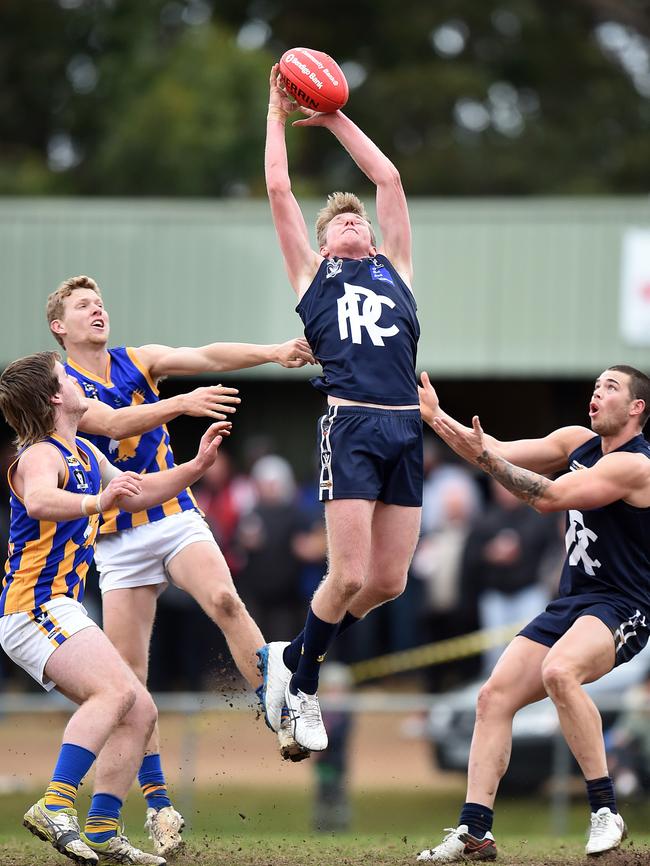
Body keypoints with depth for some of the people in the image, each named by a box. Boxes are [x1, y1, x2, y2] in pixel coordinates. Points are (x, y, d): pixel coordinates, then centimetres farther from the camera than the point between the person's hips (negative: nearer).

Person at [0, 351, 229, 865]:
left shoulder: (85, 454, 19)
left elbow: (137, 494, 33)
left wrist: (197, 466, 21)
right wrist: (97, 501, -54)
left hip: (60, 610, 10)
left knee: (140, 713, 7)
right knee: (116, 690, -29)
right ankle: (55, 807, -39)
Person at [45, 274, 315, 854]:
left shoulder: (140, 361, 7)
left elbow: (208, 357, -8)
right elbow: (110, 423, -21)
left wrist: (275, 352, -25)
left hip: (176, 518, 1)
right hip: (118, 539, -1)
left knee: (224, 600, -27)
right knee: (129, 671, -5)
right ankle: (157, 802, 2)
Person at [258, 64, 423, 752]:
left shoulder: (392, 268, 24)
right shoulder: (313, 274, 15)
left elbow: (389, 177, 26)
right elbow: (278, 189, 12)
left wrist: (336, 120, 31)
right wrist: (278, 115, 21)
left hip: (406, 425, 5)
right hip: (350, 424, -5)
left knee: (389, 580, 3)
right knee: (350, 574, -12)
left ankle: (293, 656, 23)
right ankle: (300, 683, 9)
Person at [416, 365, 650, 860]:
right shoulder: (579, 442, 9)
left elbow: (549, 497, -24)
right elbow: (502, 454, 11)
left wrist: (481, 455, -25)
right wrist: (436, 417, 3)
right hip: (569, 605, 9)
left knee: (559, 671, -36)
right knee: (494, 697, -3)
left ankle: (606, 810, -28)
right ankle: (474, 833, -2)